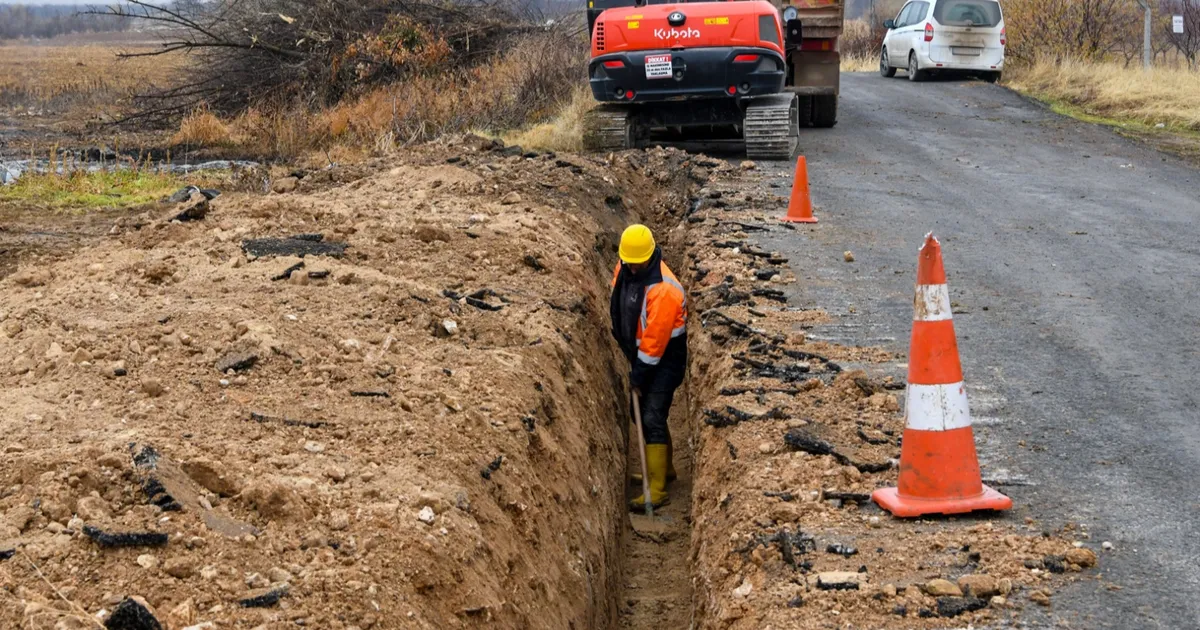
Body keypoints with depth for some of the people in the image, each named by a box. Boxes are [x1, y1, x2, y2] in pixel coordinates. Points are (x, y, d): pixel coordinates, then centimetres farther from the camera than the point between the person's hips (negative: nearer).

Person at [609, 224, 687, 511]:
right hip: (640, 354, 9)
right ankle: (664, 468, 36)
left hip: (665, 360, -9)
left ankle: (657, 491, -11)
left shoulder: (663, 290, -29)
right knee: (642, 413, 18)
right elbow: (619, 307, 16)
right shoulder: (624, 269, -3)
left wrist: (639, 376, -18)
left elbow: (654, 340, -25)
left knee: (653, 419, -13)